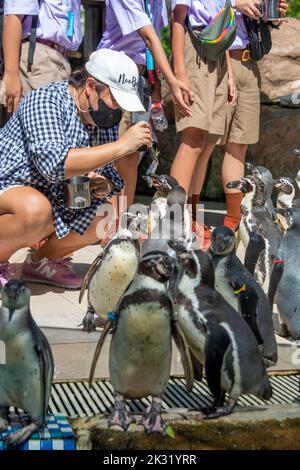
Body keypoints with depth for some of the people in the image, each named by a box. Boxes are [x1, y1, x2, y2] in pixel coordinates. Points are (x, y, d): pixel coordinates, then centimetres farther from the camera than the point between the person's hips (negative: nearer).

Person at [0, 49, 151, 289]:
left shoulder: (105, 120, 2)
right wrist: (122, 146, -34)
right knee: (36, 210, -38)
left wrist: (105, 187, -16)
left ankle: (42, 261, 9)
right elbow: (53, 163, -36)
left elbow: (107, 173, 10)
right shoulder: (46, 100, -20)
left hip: (55, 201, 8)